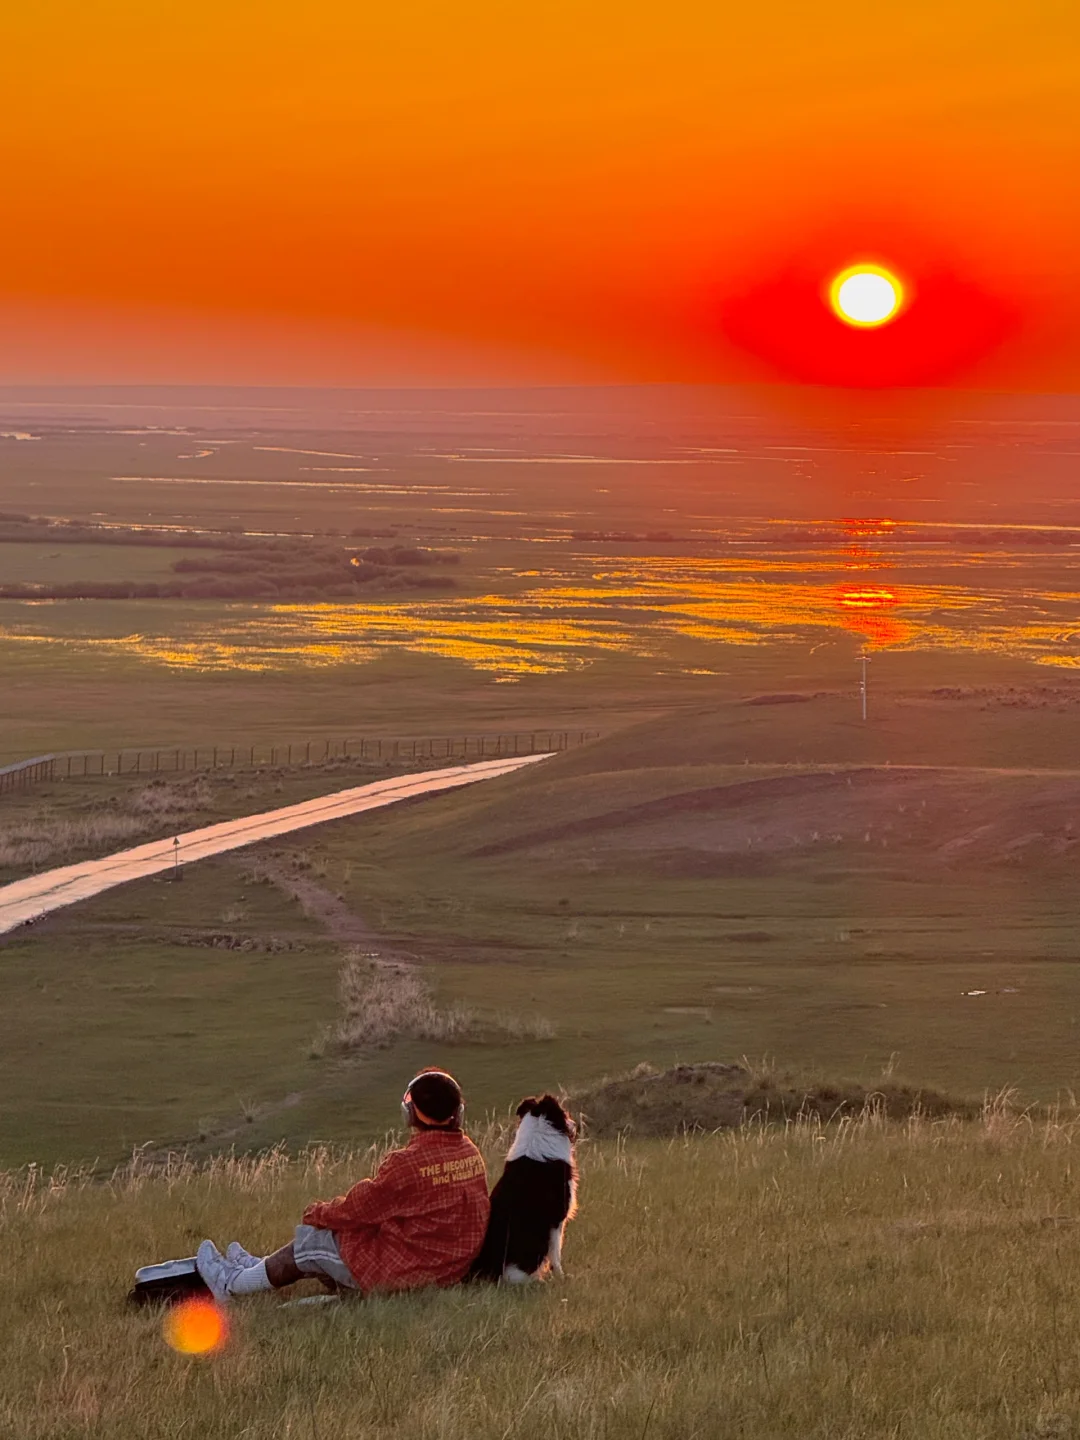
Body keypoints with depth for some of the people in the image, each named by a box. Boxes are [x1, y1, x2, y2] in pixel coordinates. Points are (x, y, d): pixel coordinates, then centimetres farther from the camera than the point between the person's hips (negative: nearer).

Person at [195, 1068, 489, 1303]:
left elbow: (356, 1208, -13)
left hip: (403, 1274, -8)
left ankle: (232, 1284, 27)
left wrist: (316, 1213, 7)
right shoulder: (471, 1154, 1)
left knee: (314, 1239, 10)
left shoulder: (407, 1163, -24)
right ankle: (260, 1269, 41)